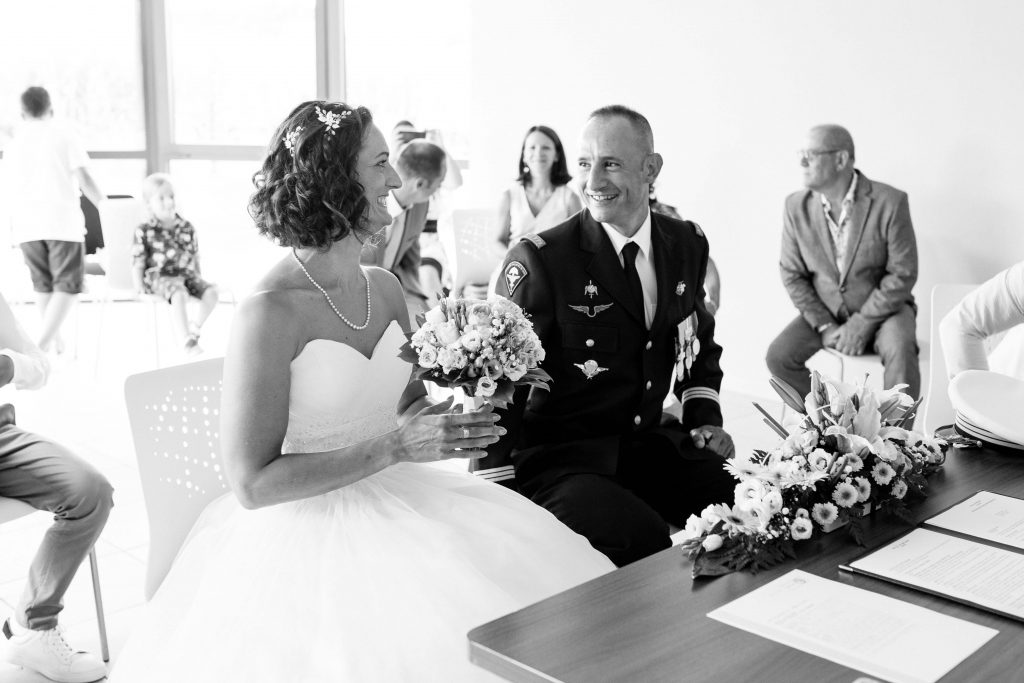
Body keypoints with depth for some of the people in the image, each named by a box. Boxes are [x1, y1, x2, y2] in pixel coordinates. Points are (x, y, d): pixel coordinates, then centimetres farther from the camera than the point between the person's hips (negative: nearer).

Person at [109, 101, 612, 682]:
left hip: (399, 504, 6)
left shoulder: (385, 288, 5)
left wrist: (458, 420, -4)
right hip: (308, 532, -6)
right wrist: (393, 448, -20)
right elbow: (252, 484, -17)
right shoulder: (271, 312, -17)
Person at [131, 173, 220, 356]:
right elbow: (138, 263, 2)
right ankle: (188, 343, -36)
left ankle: (194, 328, -2)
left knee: (212, 292, -19)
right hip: (160, 277, -5)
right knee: (179, 295, -36)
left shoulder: (187, 228, 11)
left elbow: (195, 257, 19)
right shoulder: (144, 231, -1)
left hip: (187, 275, 5)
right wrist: (139, 287, -6)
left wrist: (199, 280, 16)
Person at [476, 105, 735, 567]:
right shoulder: (538, 260, -12)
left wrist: (704, 419, 9)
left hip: (651, 443, 6)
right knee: (644, 543, -30)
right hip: (558, 460, -5)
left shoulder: (688, 244, 7)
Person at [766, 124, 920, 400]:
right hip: (824, 311, 3)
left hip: (882, 308, -3)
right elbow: (792, 274, -1)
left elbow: (903, 274, -13)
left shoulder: (889, 202, -15)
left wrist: (862, 323, -17)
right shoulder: (796, 206, -5)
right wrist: (824, 326, -10)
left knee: (900, 352, -34)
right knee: (779, 357, -18)